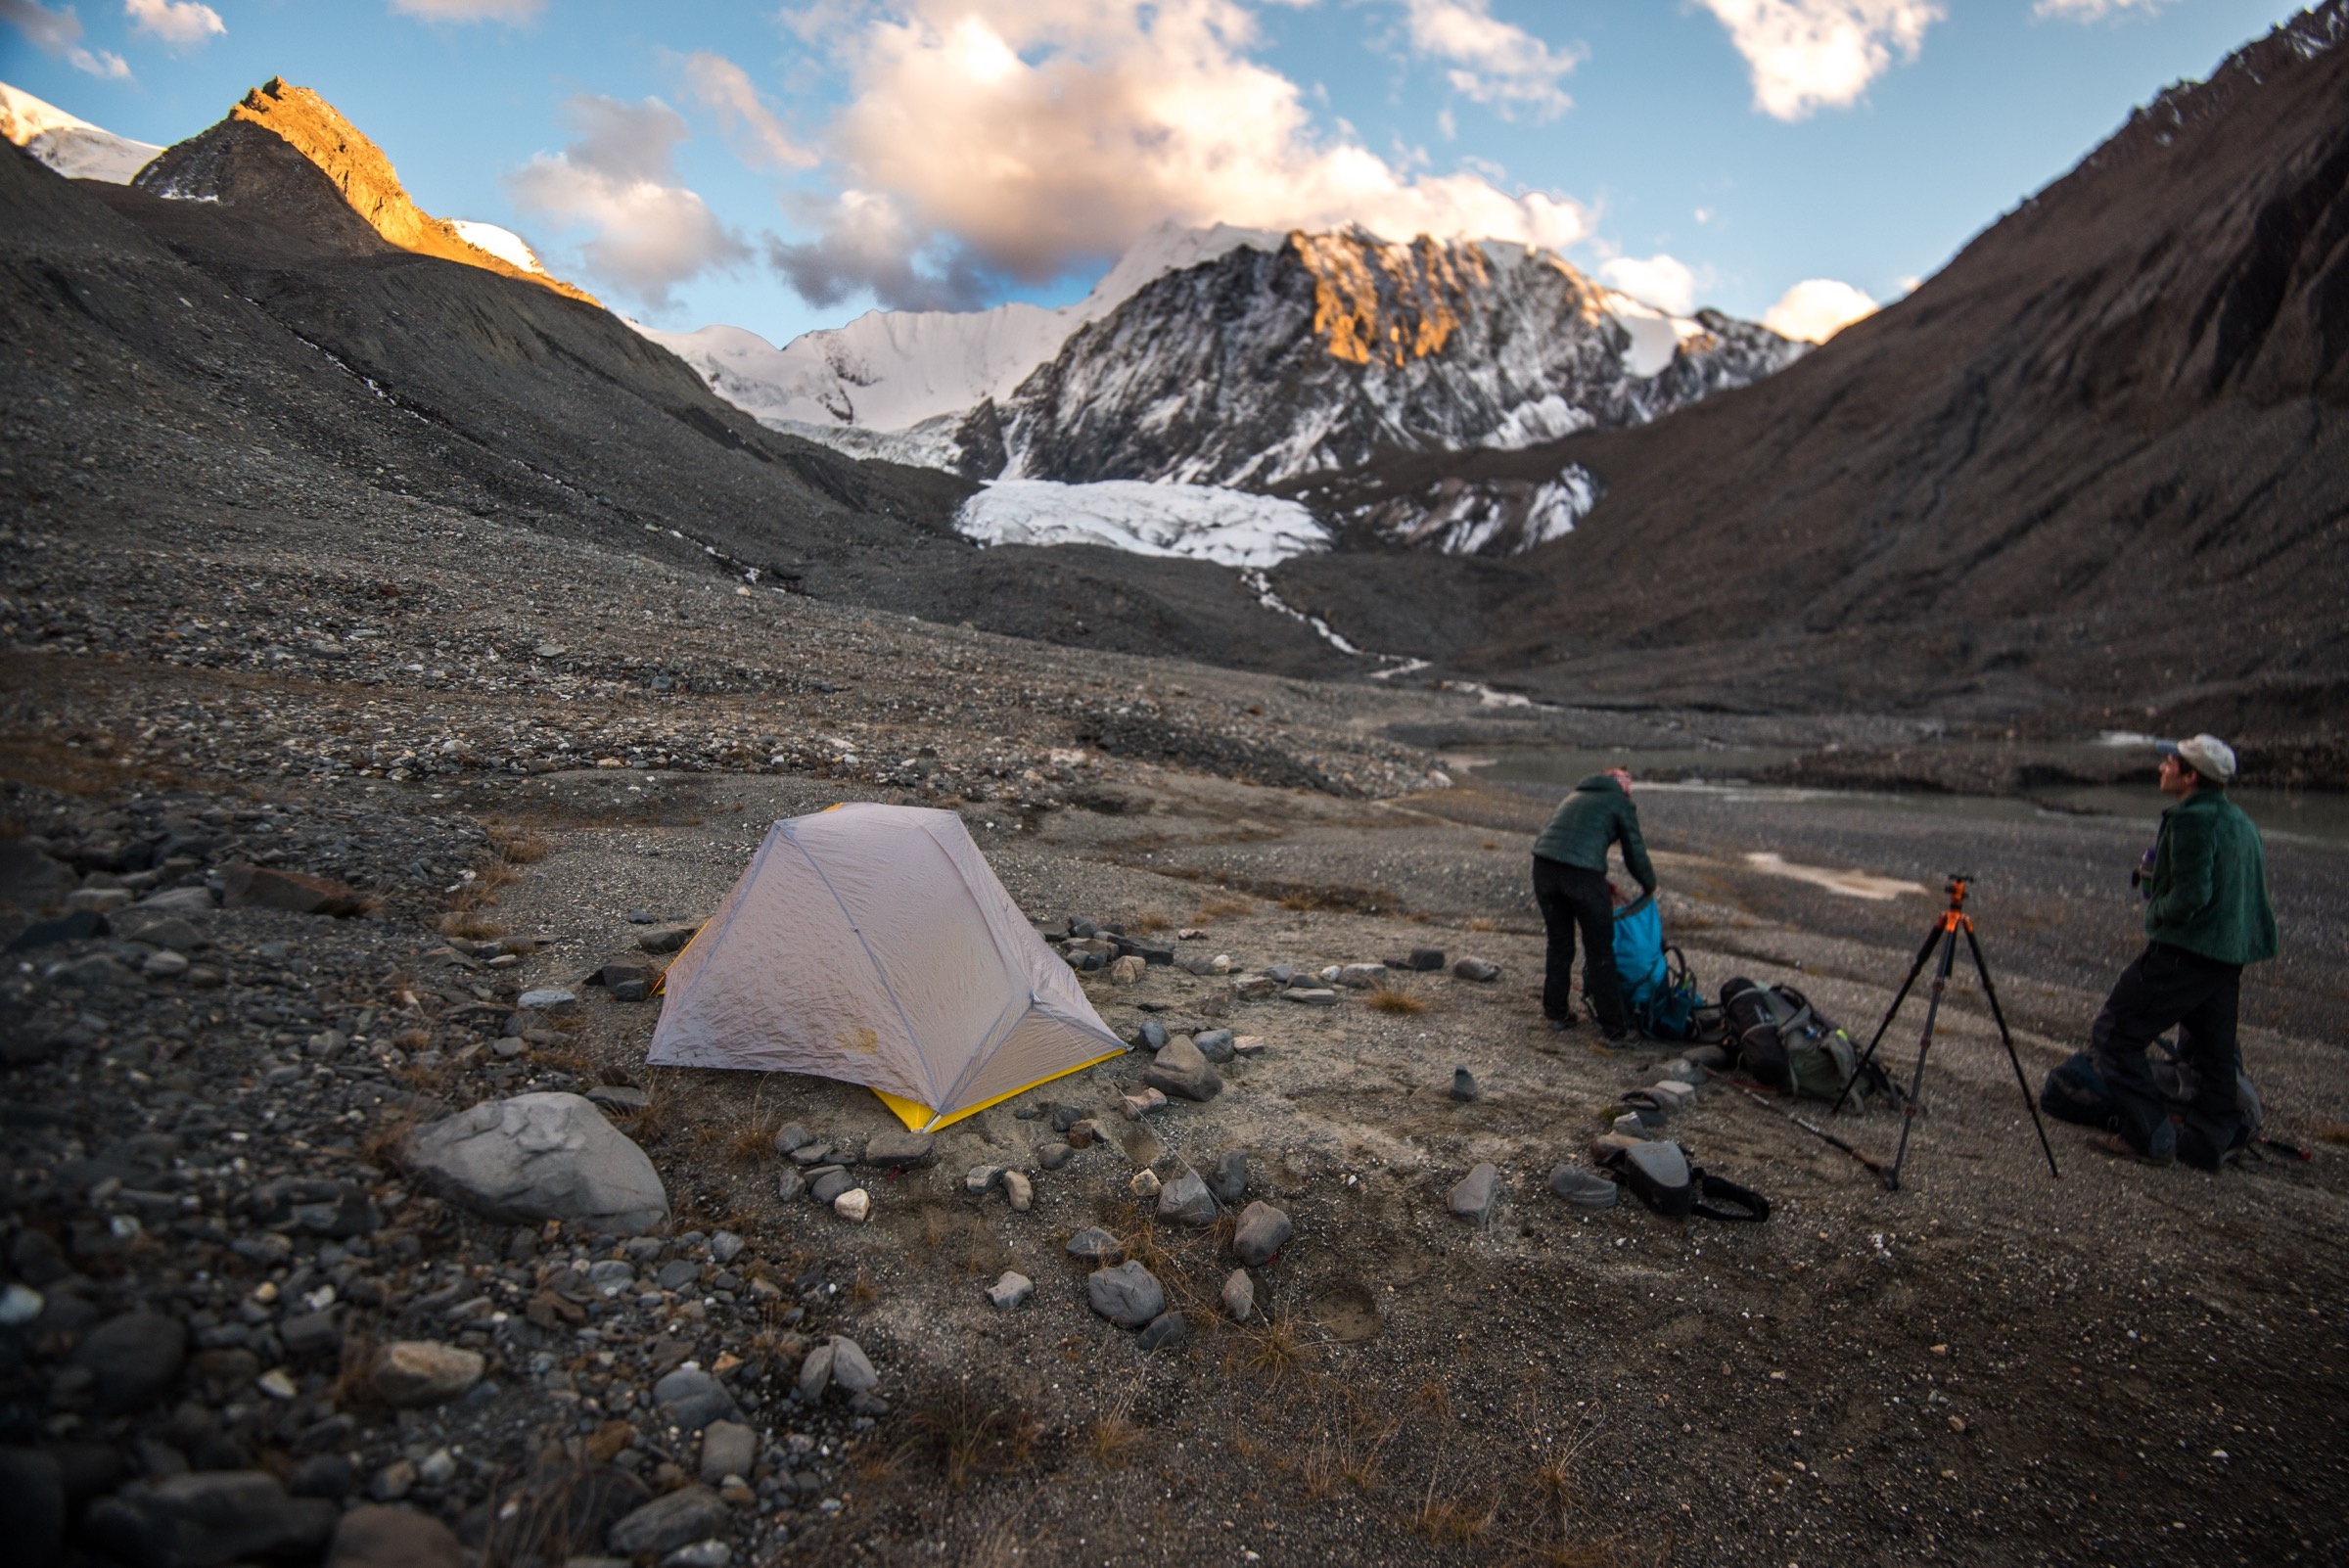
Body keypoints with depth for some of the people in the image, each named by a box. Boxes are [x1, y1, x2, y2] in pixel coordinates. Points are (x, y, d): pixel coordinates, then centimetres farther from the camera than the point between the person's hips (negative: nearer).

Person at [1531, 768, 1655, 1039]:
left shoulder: (1575, 796, 30)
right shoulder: (1621, 803, 13)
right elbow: (1635, 853, 14)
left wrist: (1602, 888, 38)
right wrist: (1650, 886, 33)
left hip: (1544, 864, 5)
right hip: (1582, 873, -5)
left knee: (1559, 944, 21)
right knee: (1600, 952, 8)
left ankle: (1556, 1012, 29)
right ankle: (1613, 1026, 16)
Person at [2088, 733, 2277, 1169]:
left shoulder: (2193, 819, -16)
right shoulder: (2242, 823, 14)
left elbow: (2191, 894, -22)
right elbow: (2249, 896, 19)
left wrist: (2155, 911, -6)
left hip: (2181, 953, -10)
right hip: (2229, 957, 10)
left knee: (2112, 1036, -3)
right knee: (2214, 1052, 17)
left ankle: (2150, 1136, -2)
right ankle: (2209, 1142, 21)